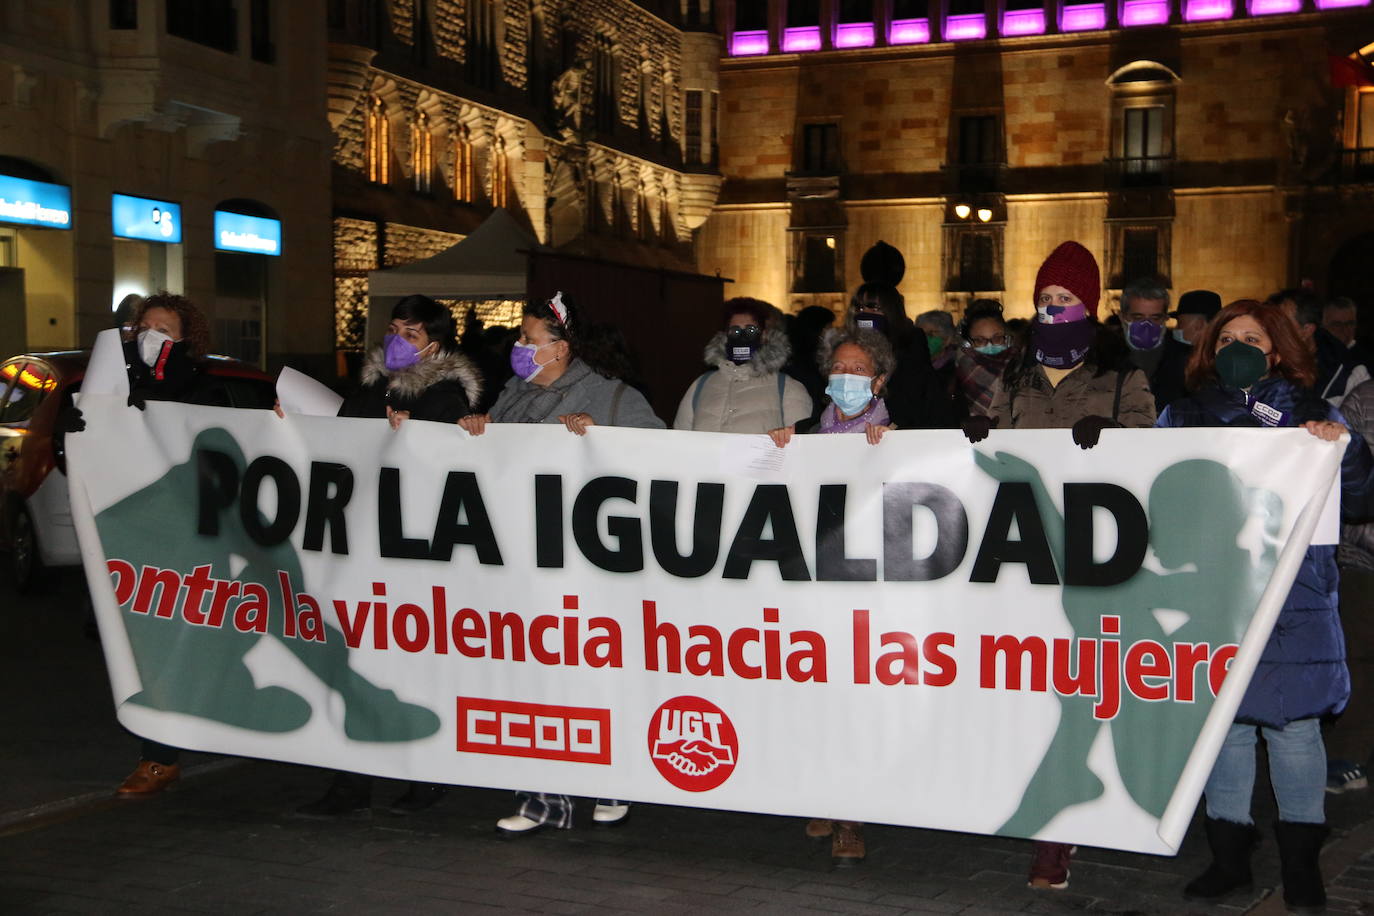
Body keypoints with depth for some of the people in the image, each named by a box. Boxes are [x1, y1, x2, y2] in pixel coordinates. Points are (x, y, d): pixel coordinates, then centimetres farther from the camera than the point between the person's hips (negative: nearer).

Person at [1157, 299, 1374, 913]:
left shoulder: (1310, 416, 7)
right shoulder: (1182, 417, 11)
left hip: (1292, 595, -1)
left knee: (1293, 721, 2)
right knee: (1222, 719, 6)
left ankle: (1301, 861, 16)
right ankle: (1228, 855, 19)